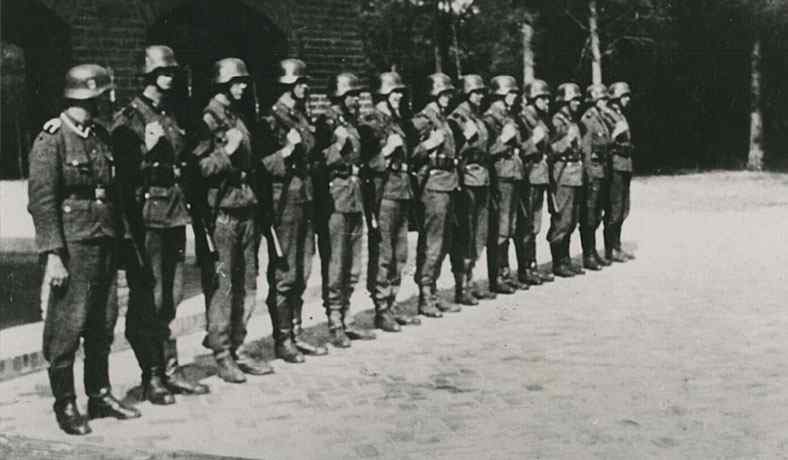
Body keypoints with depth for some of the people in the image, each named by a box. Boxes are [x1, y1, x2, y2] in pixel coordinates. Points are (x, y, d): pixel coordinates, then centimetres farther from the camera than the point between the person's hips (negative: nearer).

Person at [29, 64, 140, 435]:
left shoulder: (101, 137, 12)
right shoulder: (51, 140, -9)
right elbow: (42, 202, -13)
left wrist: (119, 235, 14)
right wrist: (52, 256, -18)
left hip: (105, 243, 7)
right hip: (73, 246, -7)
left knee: (103, 324, 12)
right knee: (66, 327, -1)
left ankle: (100, 395, 24)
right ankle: (65, 405, 9)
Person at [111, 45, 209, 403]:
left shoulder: (172, 117, 16)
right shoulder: (128, 119, -7)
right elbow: (122, 173, -11)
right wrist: (146, 151, -22)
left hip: (175, 216, 8)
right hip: (146, 217, -8)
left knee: (171, 297, 11)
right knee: (148, 299, -3)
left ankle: (170, 370, 19)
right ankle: (151, 377, 4)